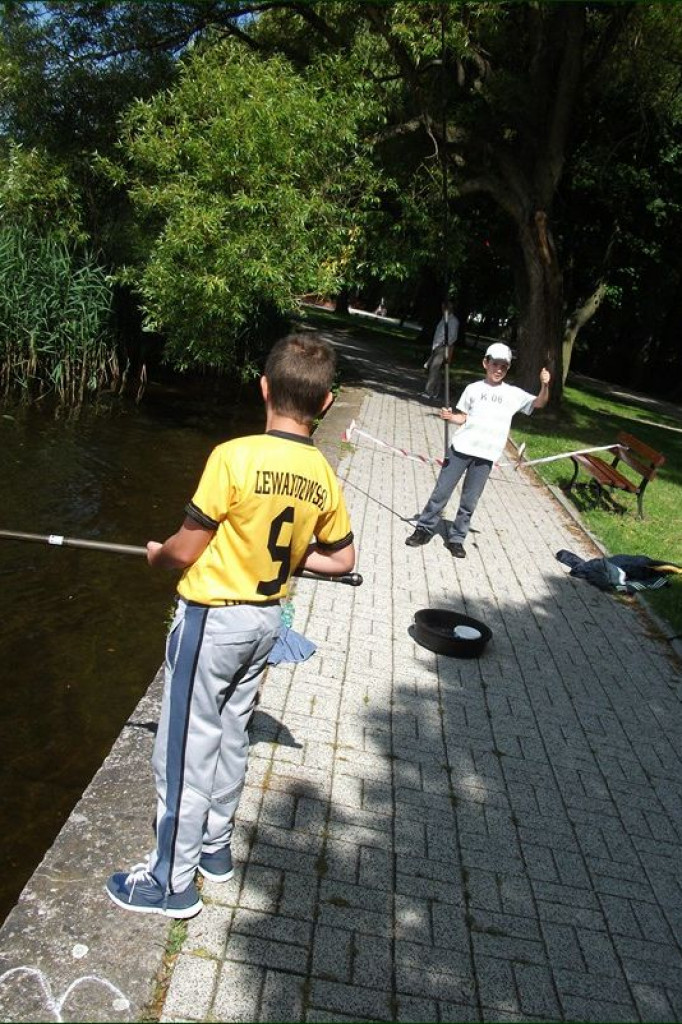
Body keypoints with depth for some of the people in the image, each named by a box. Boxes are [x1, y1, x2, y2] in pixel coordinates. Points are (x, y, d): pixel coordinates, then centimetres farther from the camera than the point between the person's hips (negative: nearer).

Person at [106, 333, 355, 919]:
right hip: (267, 618, 6)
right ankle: (215, 847, 39)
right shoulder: (323, 477, -3)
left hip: (213, 618, -6)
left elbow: (185, 552, -16)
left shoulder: (234, 458, -22)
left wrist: (156, 555, 5)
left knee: (185, 748, 8)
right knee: (231, 737, 21)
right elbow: (342, 559, 7)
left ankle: (172, 881, 23)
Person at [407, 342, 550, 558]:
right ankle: (424, 529, 18)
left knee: (469, 501, 6)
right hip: (461, 448, 0)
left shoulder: (514, 394, 5)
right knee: (441, 491, 5)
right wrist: (450, 416, -11)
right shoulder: (473, 388, 5)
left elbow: (539, 403, -1)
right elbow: (463, 418, 10)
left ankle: (456, 538, 18)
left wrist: (544, 385, -20)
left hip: (485, 456, 0)